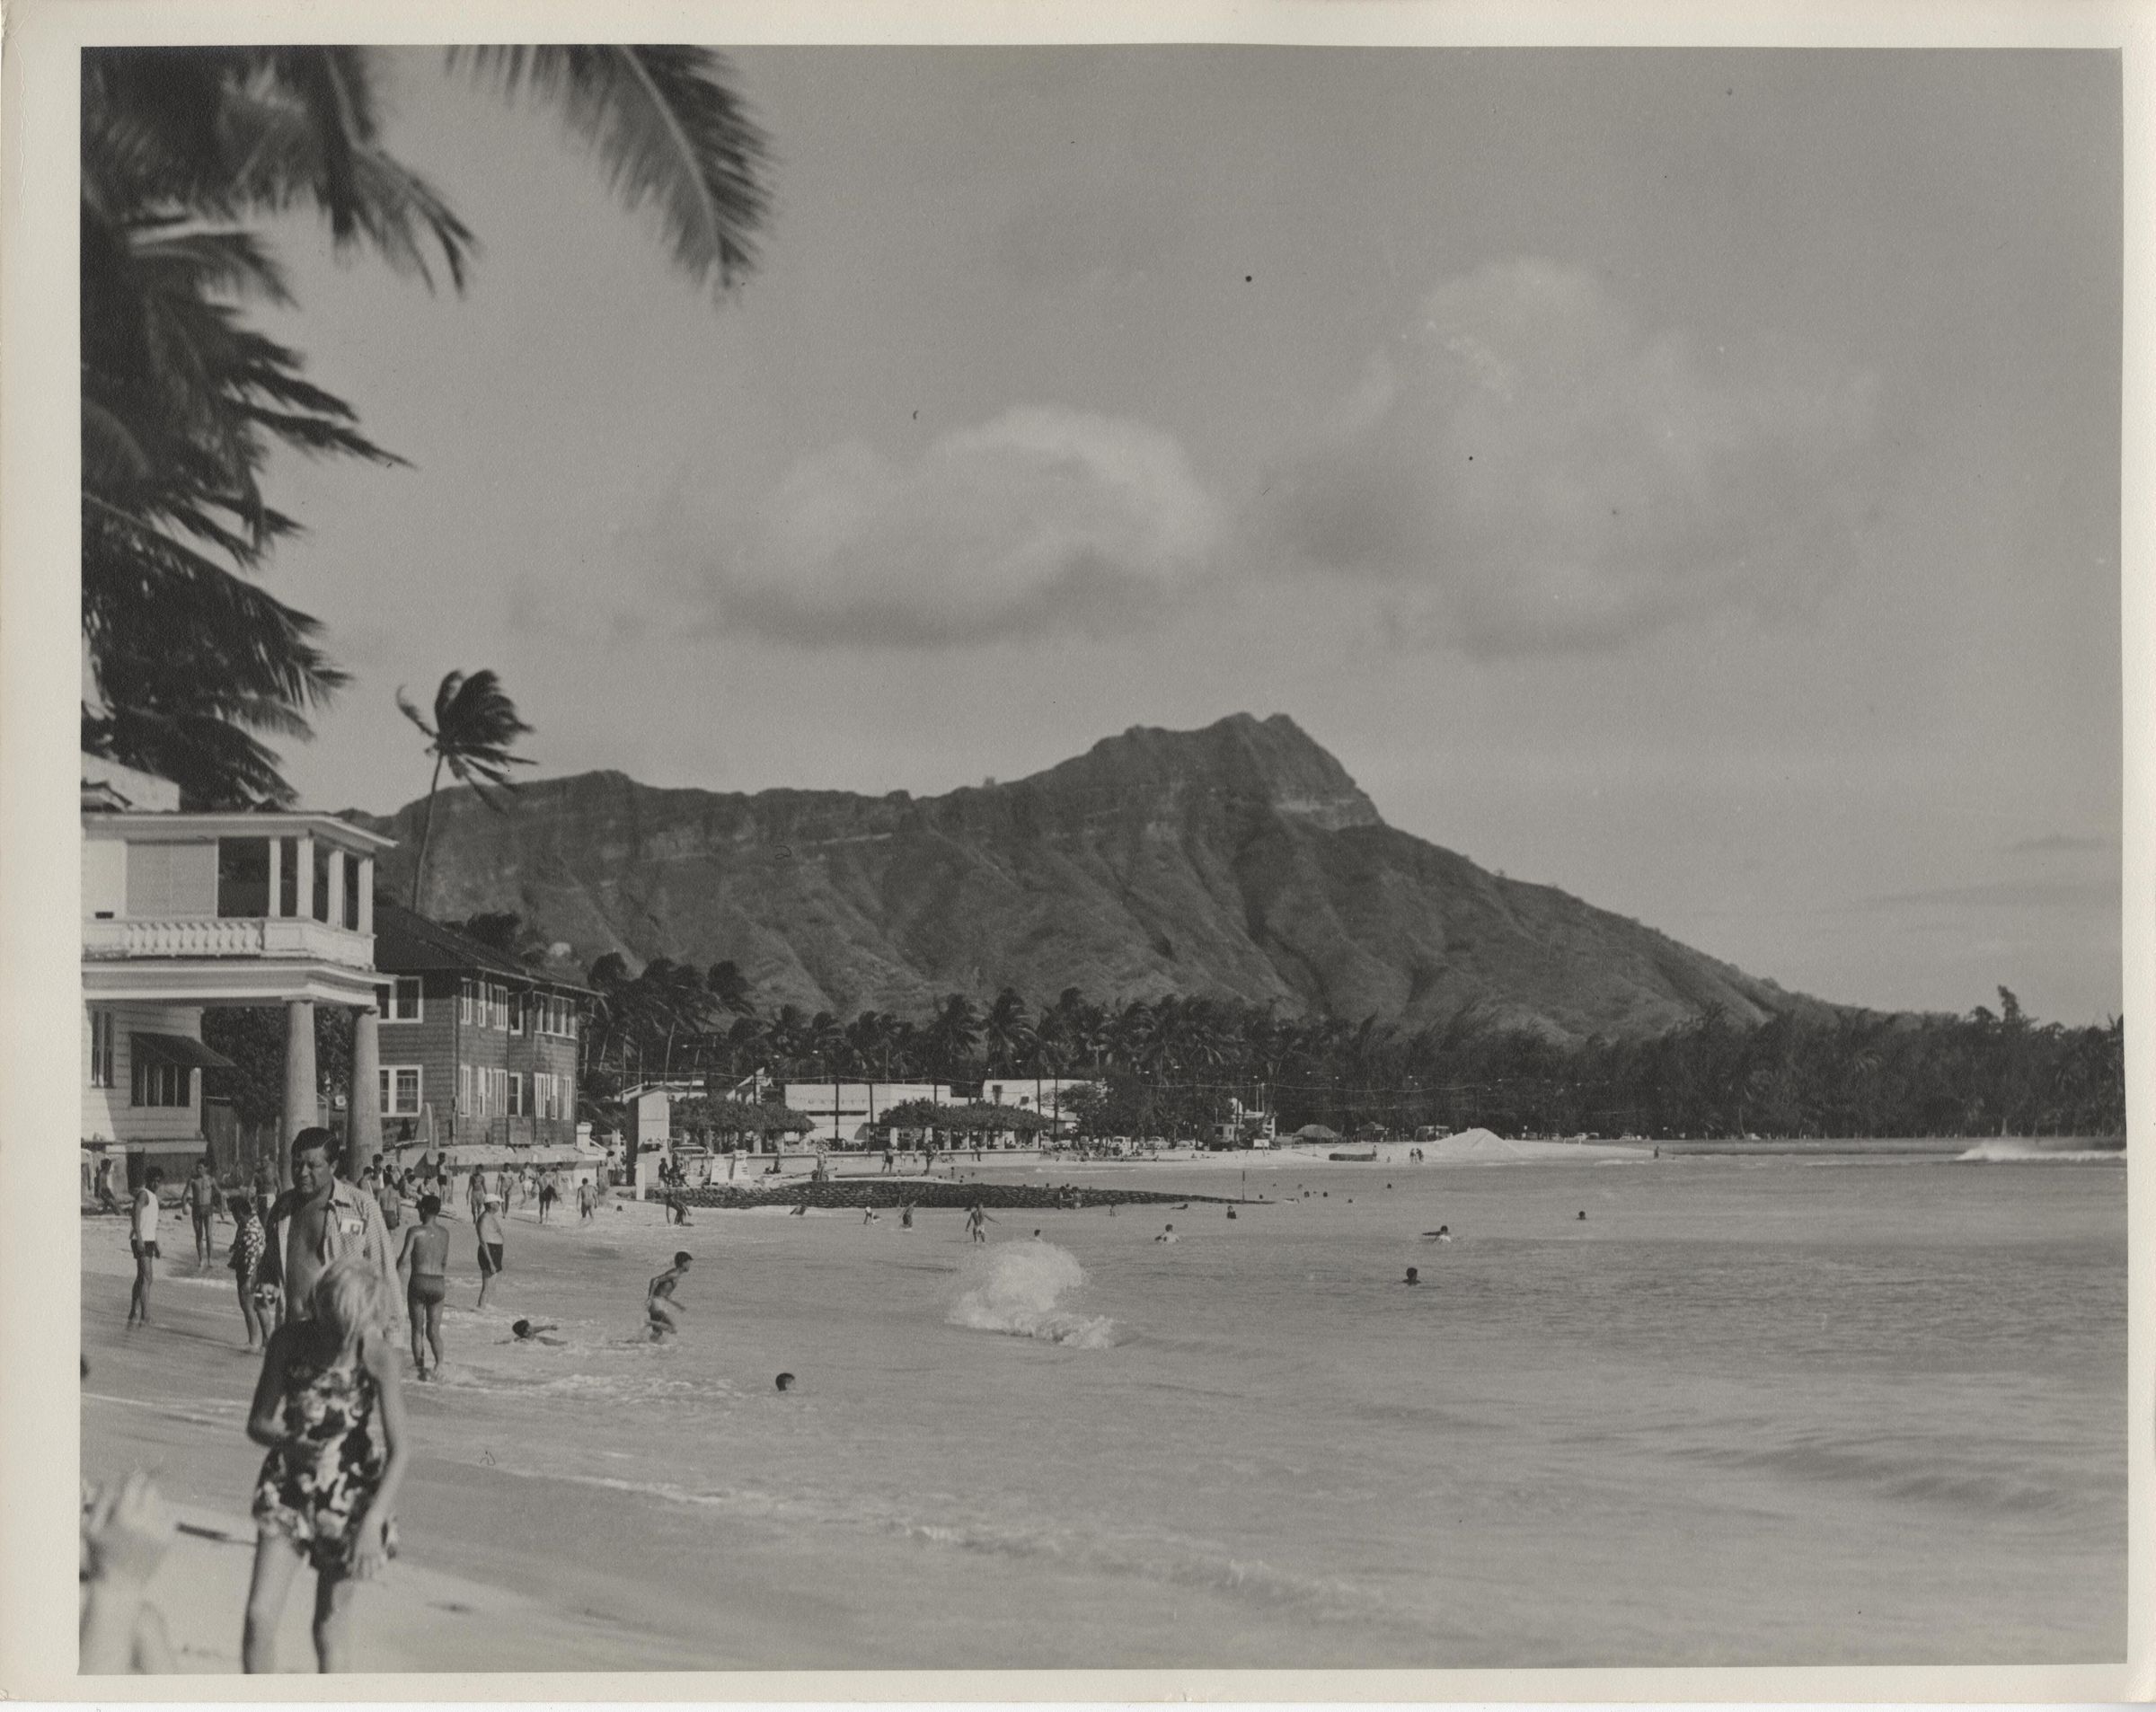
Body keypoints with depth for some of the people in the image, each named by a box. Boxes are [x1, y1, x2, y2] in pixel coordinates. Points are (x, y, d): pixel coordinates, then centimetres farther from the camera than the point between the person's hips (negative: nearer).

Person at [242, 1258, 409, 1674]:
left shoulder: (377, 1355, -19)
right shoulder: (289, 1341, -11)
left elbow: (399, 1450, -20)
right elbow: (257, 1423, -2)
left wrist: (373, 1522, -29)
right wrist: (290, 1439, -25)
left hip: (351, 1496, -2)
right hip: (289, 1488, 2)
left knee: (331, 1625, 6)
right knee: (259, 1614, -8)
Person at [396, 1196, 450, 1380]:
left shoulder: (415, 1231, -5)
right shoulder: (444, 1233, 9)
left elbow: (404, 1259, -11)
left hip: (419, 1281, -3)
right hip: (438, 1283, 3)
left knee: (417, 1329, 9)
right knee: (434, 1330, 6)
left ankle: (421, 1366, 3)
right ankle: (439, 1361, -18)